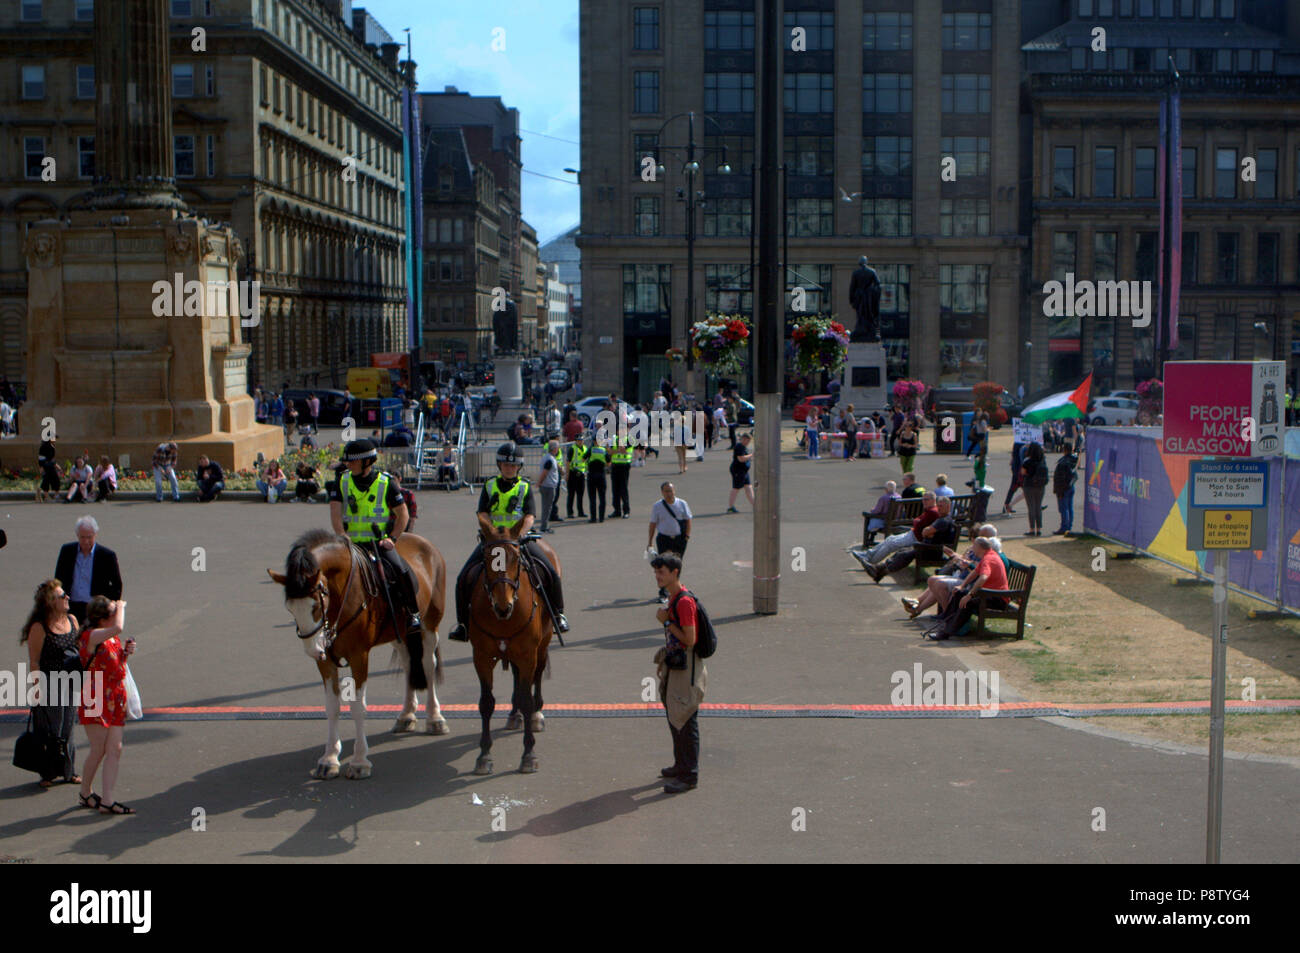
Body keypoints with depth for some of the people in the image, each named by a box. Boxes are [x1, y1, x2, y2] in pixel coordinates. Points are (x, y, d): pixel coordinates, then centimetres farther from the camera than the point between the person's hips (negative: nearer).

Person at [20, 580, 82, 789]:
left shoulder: (72, 620, 4)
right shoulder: (39, 628, -15)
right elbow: (34, 662, -13)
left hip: (70, 684, 6)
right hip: (49, 686, -6)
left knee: (68, 728, 14)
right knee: (50, 731, 4)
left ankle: (68, 771, 25)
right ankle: (49, 774, 16)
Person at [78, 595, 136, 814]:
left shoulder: (113, 638, 11)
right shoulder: (91, 637, -15)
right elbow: (118, 627, -34)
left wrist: (125, 653, 1)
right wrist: (121, 606, -15)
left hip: (115, 701, 8)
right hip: (95, 701, -8)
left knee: (115, 750, 1)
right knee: (99, 750, -1)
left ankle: (107, 801, 3)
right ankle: (86, 794, 21)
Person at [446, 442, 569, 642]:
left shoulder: (525, 487, 5)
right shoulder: (490, 486, 9)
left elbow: (530, 515, -6)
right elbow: (482, 514, -1)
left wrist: (519, 536, -24)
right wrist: (494, 533, -20)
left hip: (521, 539, -1)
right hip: (491, 539, 1)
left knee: (550, 573, -17)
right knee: (464, 577, -14)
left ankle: (557, 613, 4)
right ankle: (462, 622, 1)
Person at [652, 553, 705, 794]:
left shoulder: (684, 601, -22)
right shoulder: (673, 598, 10)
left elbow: (689, 640, -24)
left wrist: (666, 621, -18)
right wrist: (663, 660, 20)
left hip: (686, 668, -10)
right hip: (675, 665, 10)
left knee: (686, 721, -3)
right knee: (674, 718, 19)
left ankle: (689, 776, 4)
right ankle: (681, 765, 32)